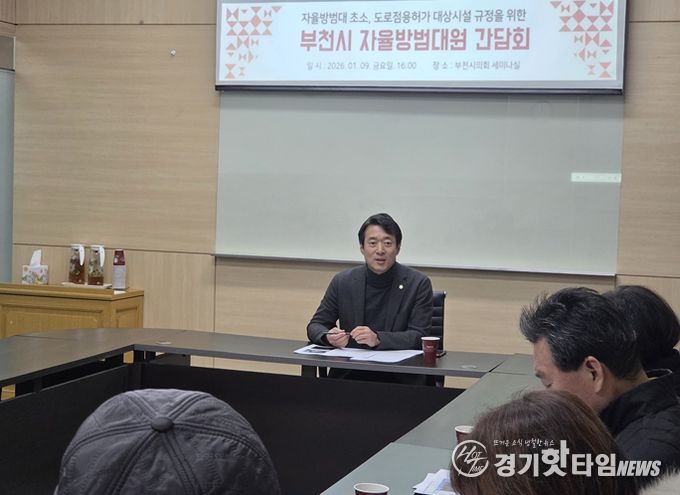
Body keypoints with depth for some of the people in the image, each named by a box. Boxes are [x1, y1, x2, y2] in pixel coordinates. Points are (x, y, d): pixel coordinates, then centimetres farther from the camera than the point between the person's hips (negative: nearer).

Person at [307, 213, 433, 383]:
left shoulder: (418, 284, -1)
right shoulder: (342, 281, 6)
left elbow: (419, 337, -6)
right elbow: (315, 325, 10)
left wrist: (377, 339, -23)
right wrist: (328, 337, -15)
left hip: (399, 377, -2)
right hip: (349, 374, 2)